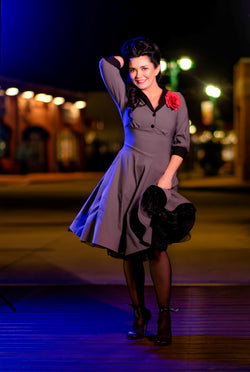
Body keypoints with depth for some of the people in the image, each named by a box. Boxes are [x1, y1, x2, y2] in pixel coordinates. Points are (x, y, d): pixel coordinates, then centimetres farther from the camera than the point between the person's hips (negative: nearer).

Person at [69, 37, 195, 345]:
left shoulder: (176, 100, 9)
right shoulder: (126, 96, 8)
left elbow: (182, 142, 6)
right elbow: (107, 63, 1)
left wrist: (167, 177, -6)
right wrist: (129, 61, 17)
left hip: (161, 177, -1)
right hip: (128, 174, 1)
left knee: (155, 246, -15)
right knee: (130, 249, 1)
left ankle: (164, 316, -6)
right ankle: (139, 313, 14)